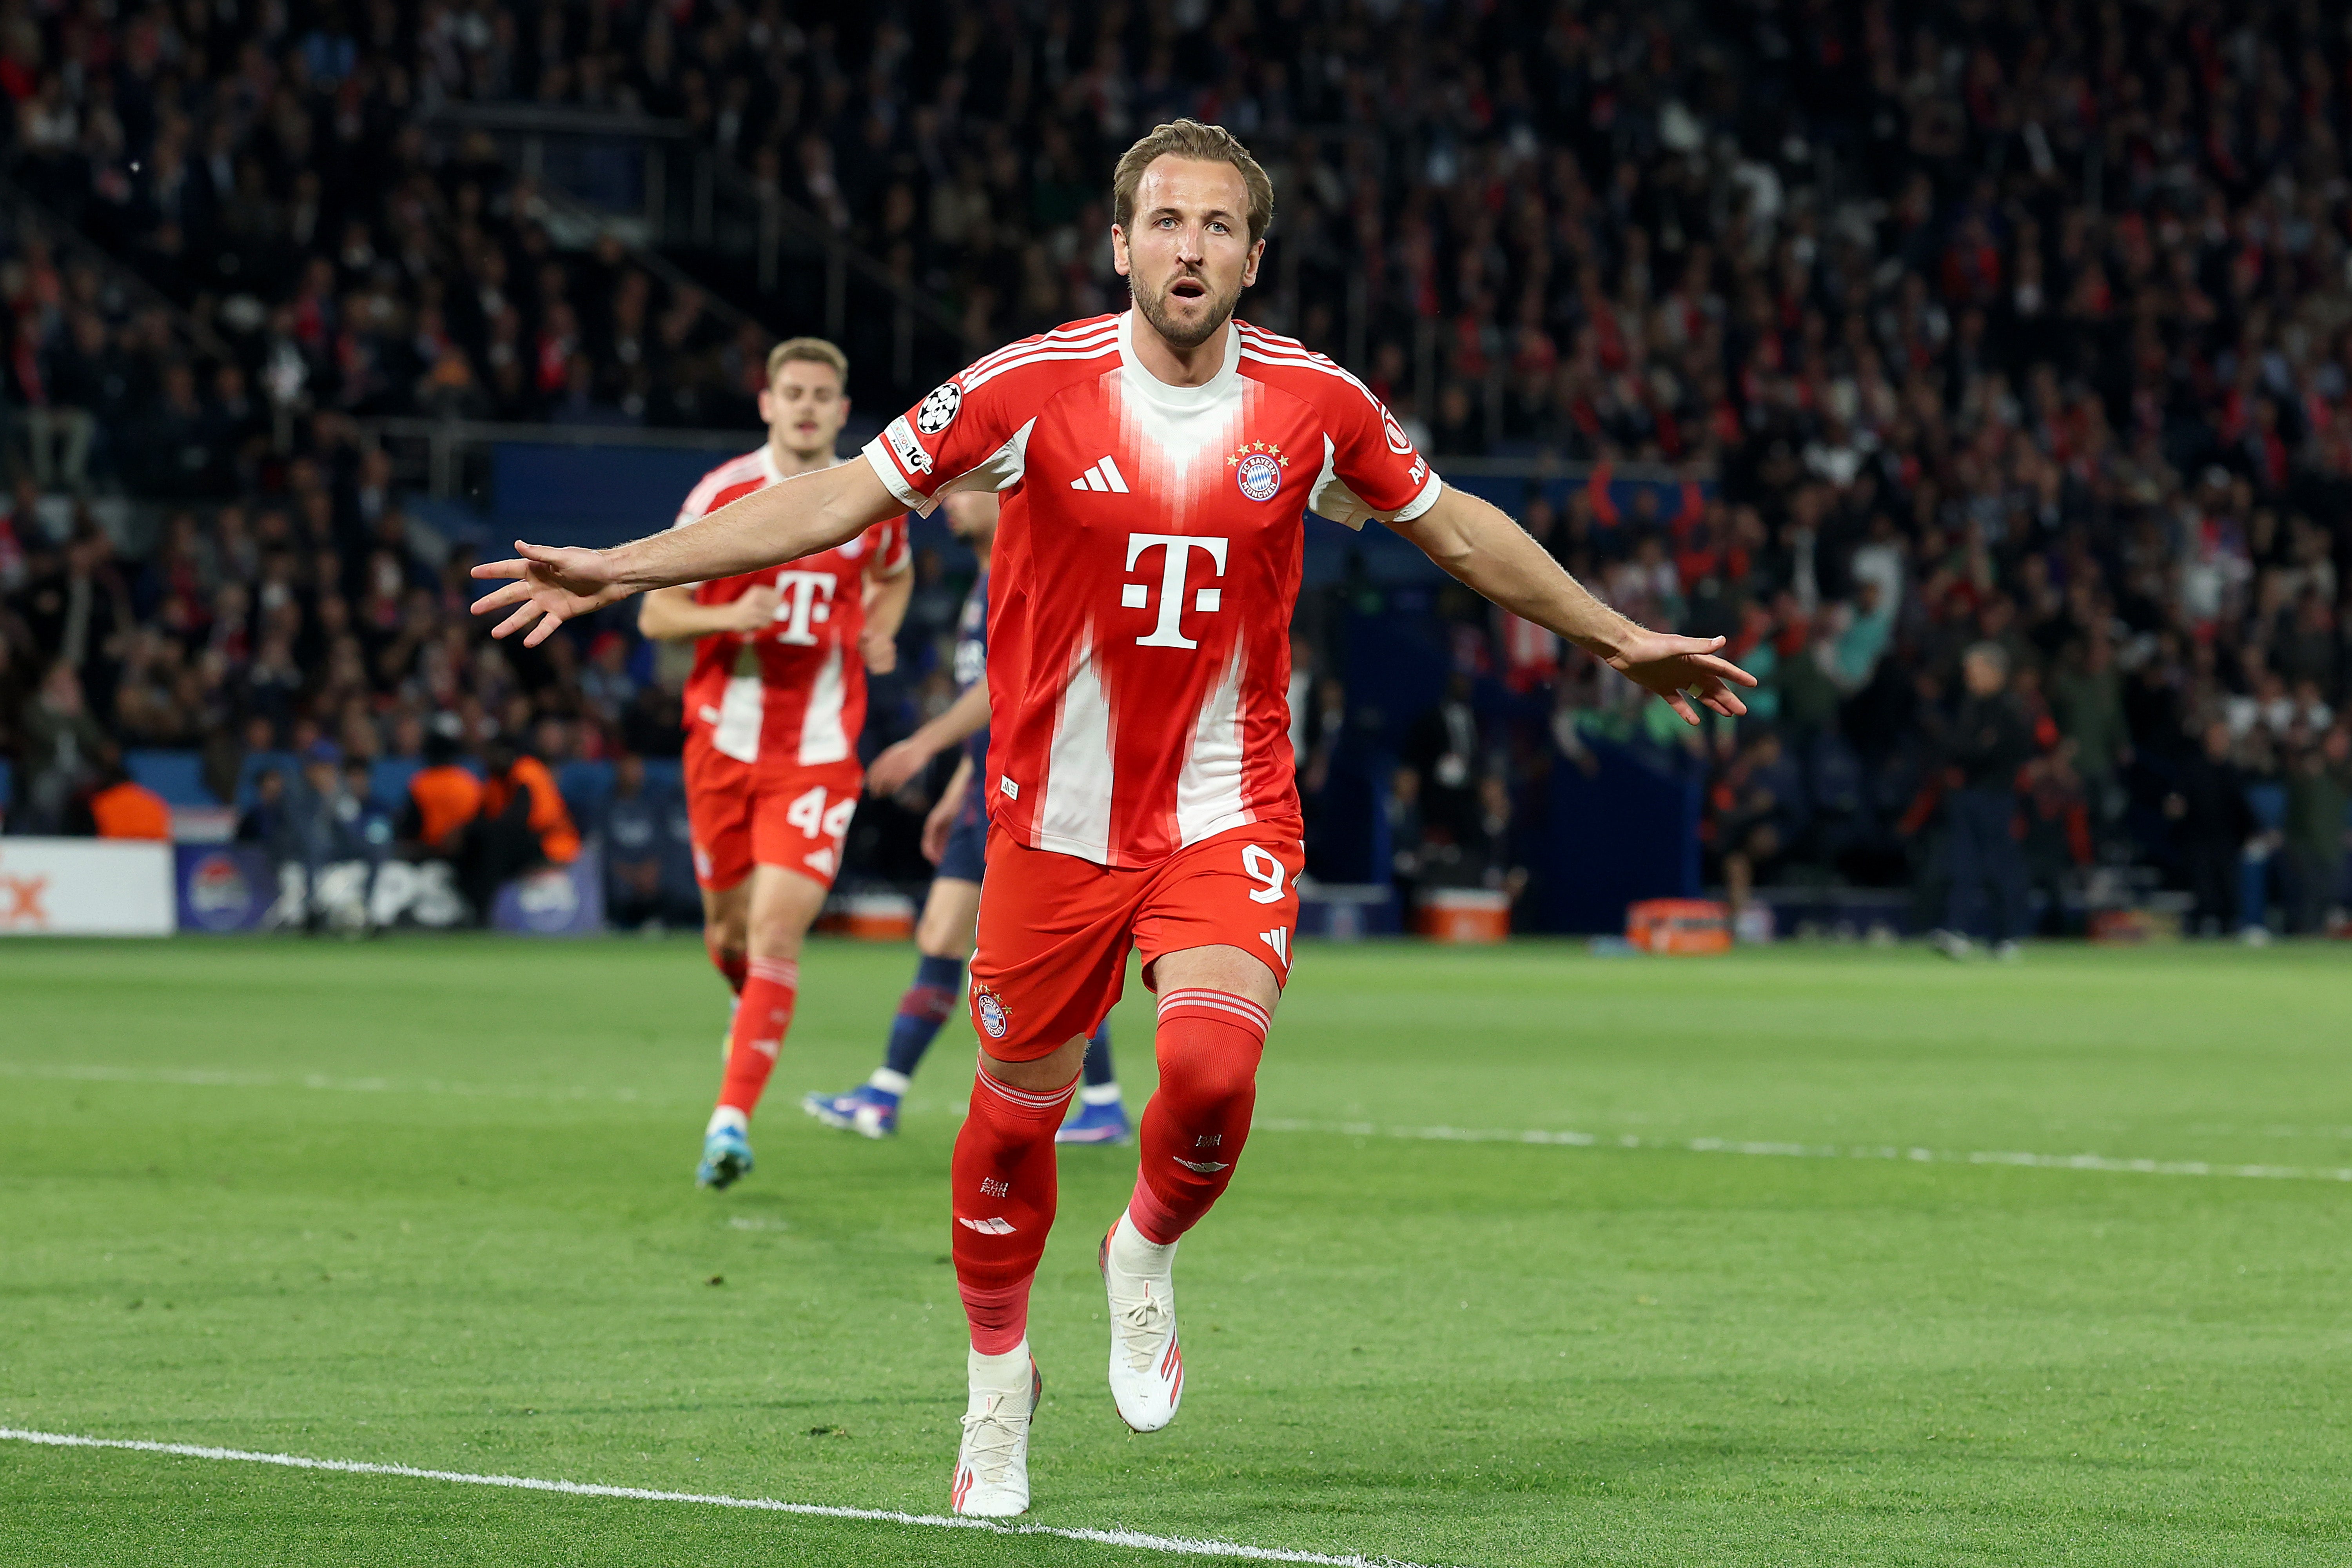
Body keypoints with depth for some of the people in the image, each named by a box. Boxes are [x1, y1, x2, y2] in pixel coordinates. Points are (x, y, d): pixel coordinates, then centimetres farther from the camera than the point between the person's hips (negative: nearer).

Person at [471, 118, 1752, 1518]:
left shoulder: (1316, 404, -3)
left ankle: (1147, 1253, 9)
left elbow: (1458, 530, 14)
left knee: (1212, 1066, -23)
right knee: (1016, 1115, 6)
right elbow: (839, 500, -7)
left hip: (1228, 811, 0)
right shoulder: (1035, 388, -10)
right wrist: (624, 569, -13)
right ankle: (1000, 1380, 30)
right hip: (1061, 813, 0)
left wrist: (1621, 639, 20)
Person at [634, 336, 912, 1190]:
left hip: (818, 756, -1)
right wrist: (730, 614, -20)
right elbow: (655, 612, 0)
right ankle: (758, 1001, 46)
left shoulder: (874, 502, 3)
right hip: (724, 743, 1)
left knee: (776, 933, -15)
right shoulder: (722, 496, -4)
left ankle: (732, 1120, -16)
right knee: (730, 934, 10)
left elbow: (893, 576, 25)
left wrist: (878, 633, 4)